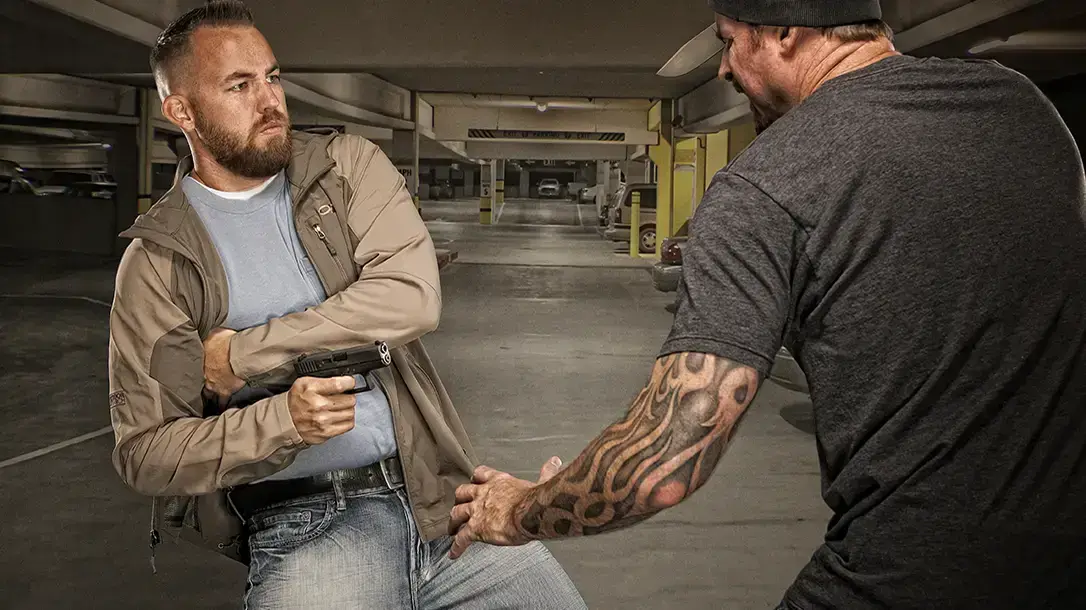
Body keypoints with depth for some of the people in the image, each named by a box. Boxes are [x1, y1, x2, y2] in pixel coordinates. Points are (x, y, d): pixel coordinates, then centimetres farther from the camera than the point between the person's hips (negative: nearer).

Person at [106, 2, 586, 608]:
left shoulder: (349, 165, 5)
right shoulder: (156, 263, 0)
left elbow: (412, 299, -13)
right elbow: (144, 451, -3)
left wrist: (243, 354, -12)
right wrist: (282, 420, -20)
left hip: (436, 493, 3)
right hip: (302, 528, -2)